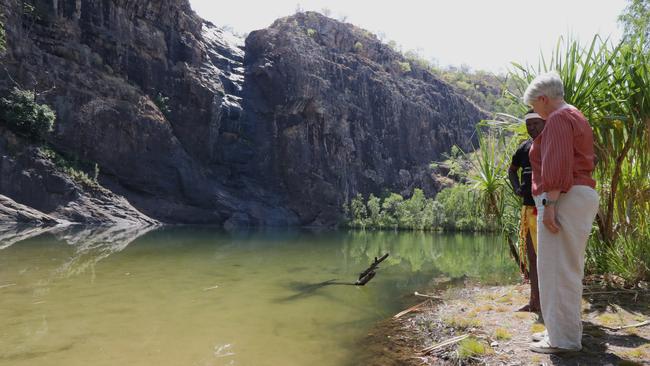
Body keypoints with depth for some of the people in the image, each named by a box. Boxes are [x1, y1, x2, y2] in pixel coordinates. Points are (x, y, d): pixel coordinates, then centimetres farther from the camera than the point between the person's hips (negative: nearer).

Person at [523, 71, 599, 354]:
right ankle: (565, 330, 23)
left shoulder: (558, 119, -9)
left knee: (557, 268, -7)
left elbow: (557, 166, -20)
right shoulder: (576, 117, 24)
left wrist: (549, 204, -23)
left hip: (564, 199, -11)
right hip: (582, 195, 11)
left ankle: (563, 339, -1)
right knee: (567, 268, 14)